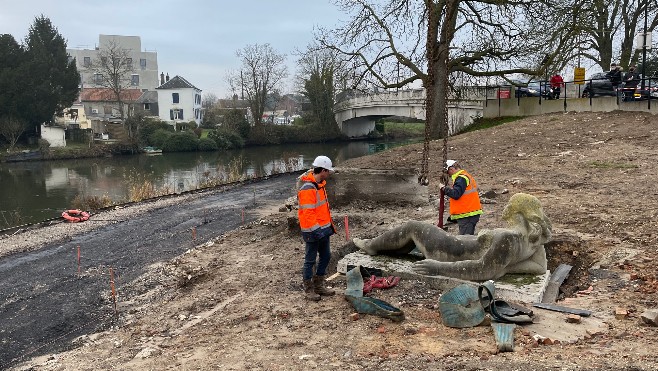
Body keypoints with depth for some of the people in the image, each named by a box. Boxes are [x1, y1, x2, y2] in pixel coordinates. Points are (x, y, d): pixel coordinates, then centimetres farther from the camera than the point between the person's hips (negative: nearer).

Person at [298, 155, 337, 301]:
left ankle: (318, 285, 31)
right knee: (310, 260, 4)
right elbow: (308, 213, -25)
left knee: (326, 256, 17)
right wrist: (316, 230, -25)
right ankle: (309, 289, 18)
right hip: (313, 231, -10)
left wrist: (330, 224, 21)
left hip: (323, 228, 10)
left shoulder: (319, 184, 9)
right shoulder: (307, 189, -22)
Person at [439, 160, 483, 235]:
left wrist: (444, 188, -12)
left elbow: (456, 194, -22)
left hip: (467, 215, -10)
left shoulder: (461, 178, -13)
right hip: (471, 213, 10)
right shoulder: (465, 176, 19)